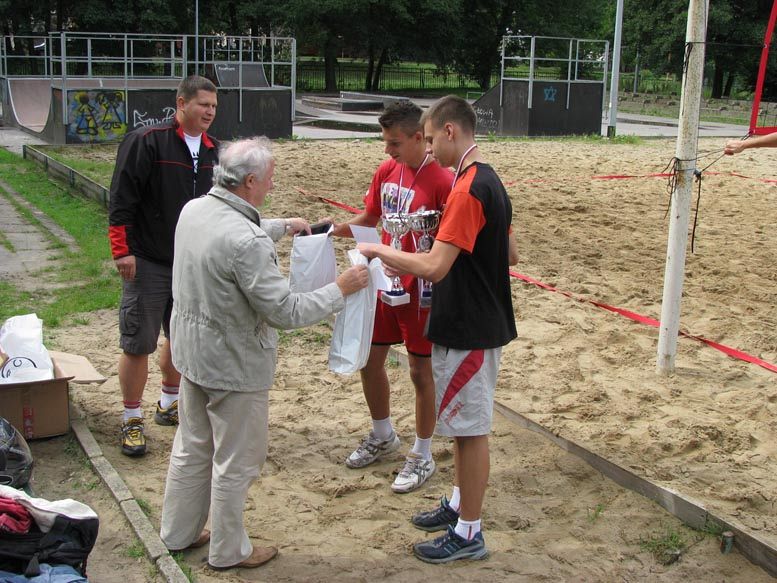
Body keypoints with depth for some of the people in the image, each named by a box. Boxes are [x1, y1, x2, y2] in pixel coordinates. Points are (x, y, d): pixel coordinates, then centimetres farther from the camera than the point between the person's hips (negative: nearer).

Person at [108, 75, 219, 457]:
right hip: (147, 263, -6)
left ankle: (169, 404, 35)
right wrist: (121, 250, -17)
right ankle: (132, 420, 13)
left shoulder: (211, 150, 7)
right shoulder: (146, 142, -13)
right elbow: (121, 199, -14)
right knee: (138, 343, 0)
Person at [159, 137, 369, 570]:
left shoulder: (194, 210, -3)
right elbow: (287, 312, -26)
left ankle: (179, 533, 39)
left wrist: (283, 226, 29)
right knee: (236, 462, 10)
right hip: (234, 364, -9)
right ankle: (228, 551, 27)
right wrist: (341, 289, -16)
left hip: (192, 352, 9)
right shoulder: (246, 243, -31)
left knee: (192, 447, 24)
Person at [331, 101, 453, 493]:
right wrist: (336, 229, -3)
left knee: (420, 371, 5)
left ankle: (422, 456, 21)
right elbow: (369, 218, 13)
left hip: (421, 289, -7)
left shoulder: (442, 181, -18)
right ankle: (383, 436, 38)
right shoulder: (387, 171, 3)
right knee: (369, 358, 15)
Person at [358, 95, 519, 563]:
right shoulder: (489, 181, 9)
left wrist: (379, 250, -16)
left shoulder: (468, 190, -23)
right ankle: (459, 505, 36)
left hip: (469, 331, -10)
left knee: (471, 429, 1)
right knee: (464, 424, 21)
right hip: (477, 323, 10)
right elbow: (510, 254, 16)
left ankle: (468, 534, 14)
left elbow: (433, 268, -28)